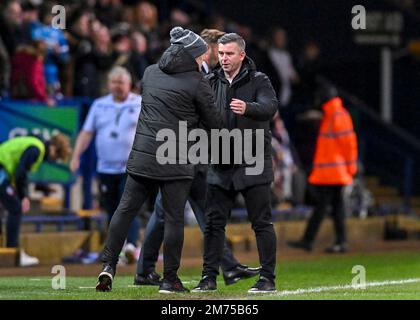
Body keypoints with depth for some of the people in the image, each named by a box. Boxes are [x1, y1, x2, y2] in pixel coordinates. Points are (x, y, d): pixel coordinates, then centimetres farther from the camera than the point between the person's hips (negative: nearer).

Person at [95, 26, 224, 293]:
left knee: (126, 209, 9)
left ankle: (109, 265, 0)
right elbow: (213, 122, 1)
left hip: (143, 154, 5)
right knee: (174, 218, 2)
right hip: (176, 160, -5)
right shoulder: (196, 82, -5)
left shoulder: (151, 73, 12)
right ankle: (170, 279, 5)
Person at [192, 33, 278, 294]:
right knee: (214, 222, 3)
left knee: (262, 223, -2)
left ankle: (268, 278, 2)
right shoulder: (212, 82, 9)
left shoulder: (258, 81, -4)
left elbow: (270, 107, -22)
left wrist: (247, 108, -42)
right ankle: (209, 277, 8)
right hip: (221, 165, 4)